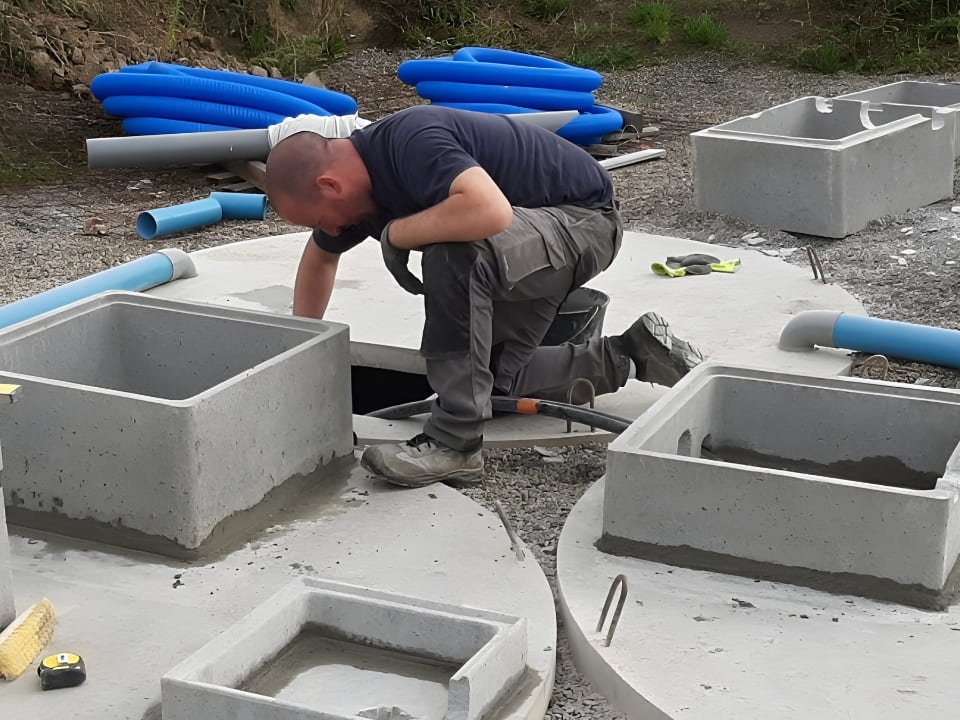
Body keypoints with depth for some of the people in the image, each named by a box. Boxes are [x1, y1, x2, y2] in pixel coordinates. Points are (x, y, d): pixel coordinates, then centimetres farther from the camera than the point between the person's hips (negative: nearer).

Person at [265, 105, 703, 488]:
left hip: (582, 217, -10)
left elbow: (491, 211, -49)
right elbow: (320, 259, 18)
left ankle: (455, 443, -26)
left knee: (453, 254, -35)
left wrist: (397, 233, -32)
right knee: (491, 380, 5)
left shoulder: (412, 143, -31)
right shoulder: (357, 179, -2)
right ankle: (626, 357, 19)